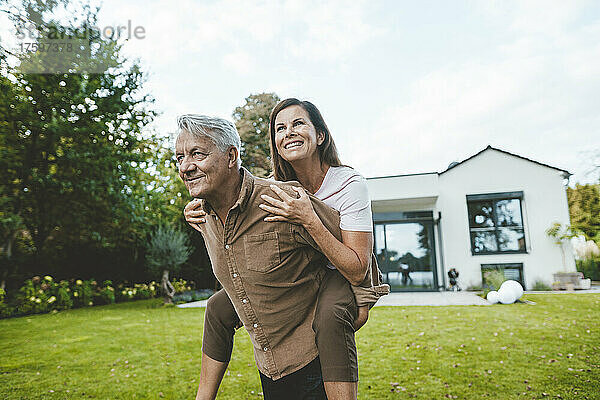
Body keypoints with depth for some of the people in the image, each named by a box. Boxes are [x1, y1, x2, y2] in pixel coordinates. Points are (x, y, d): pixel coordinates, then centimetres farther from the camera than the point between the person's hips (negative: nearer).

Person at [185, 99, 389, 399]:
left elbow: (357, 270, -27)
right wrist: (203, 217, -17)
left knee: (330, 316, -40)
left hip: (344, 279, -5)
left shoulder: (349, 184, -23)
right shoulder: (279, 187, -7)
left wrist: (308, 219, -39)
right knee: (220, 306, -2)